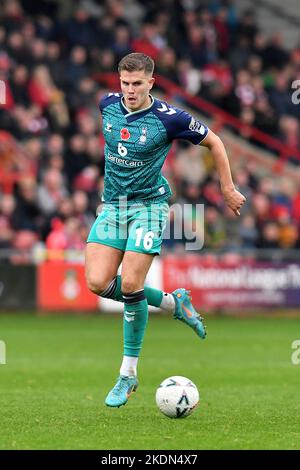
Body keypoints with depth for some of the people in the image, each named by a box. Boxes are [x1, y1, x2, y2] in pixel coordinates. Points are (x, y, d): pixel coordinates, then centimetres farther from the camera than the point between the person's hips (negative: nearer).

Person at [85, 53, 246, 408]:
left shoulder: (169, 118, -15)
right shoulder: (108, 104, -1)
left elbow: (214, 142, -1)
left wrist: (228, 189, 5)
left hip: (149, 204, -5)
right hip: (112, 204, 5)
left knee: (131, 284, -16)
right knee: (97, 283, -10)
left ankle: (128, 374, -1)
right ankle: (173, 303, 14)